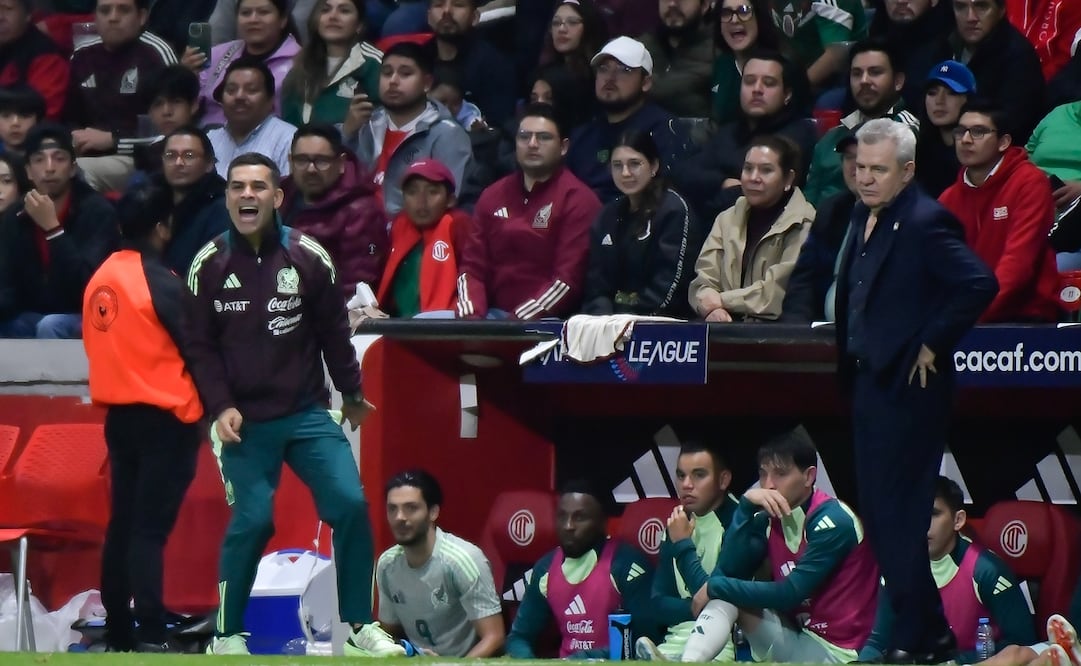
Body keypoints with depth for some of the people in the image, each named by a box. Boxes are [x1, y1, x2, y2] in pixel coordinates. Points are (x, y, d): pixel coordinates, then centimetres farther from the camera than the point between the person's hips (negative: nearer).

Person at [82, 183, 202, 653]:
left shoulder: (100, 279, 5)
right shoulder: (161, 282, -14)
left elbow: (101, 344, 11)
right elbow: (195, 348, -11)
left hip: (118, 414, 7)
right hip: (164, 416, -7)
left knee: (123, 523, 12)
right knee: (151, 528, -10)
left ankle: (118, 633, 15)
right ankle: (150, 636, -14)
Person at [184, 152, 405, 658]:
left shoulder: (309, 257, -1)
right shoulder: (209, 265, -1)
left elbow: (334, 332, 8)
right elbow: (200, 346, 3)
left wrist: (351, 394, 16)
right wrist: (221, 408, -7)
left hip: (309, 413, 1)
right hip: (244, 421, -1)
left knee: (350, 504, -10)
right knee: (250, 520, -12)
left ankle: (359, 627, 1)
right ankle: (227, 636, 5)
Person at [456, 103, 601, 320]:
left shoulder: (578, 200, -2)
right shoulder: (493, 196, 17)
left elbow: (568, 279, -10)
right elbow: (472, 268, 13)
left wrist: (516, 321, -19)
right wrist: (471, 317, -7)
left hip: (548, 321, -6)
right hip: (494, 314, 6)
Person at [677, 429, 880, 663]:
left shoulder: (833, 521, -14)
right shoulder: (768, 518, 7)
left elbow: (790, 594, -18)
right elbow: (728, 571, -6)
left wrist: (716, 588, -11)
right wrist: (746, 506, -13)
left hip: (835, 653, -7)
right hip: (796, 636, 7)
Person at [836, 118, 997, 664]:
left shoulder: (925, 222, -16)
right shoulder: (865, 216, 12)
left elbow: (980, 284, -25)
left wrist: (932, 346, -19)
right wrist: (849, 359, 12)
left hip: (907, 388, -10)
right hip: (869, 383, 10)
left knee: (898, 515, -7)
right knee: (877, 513, 12)